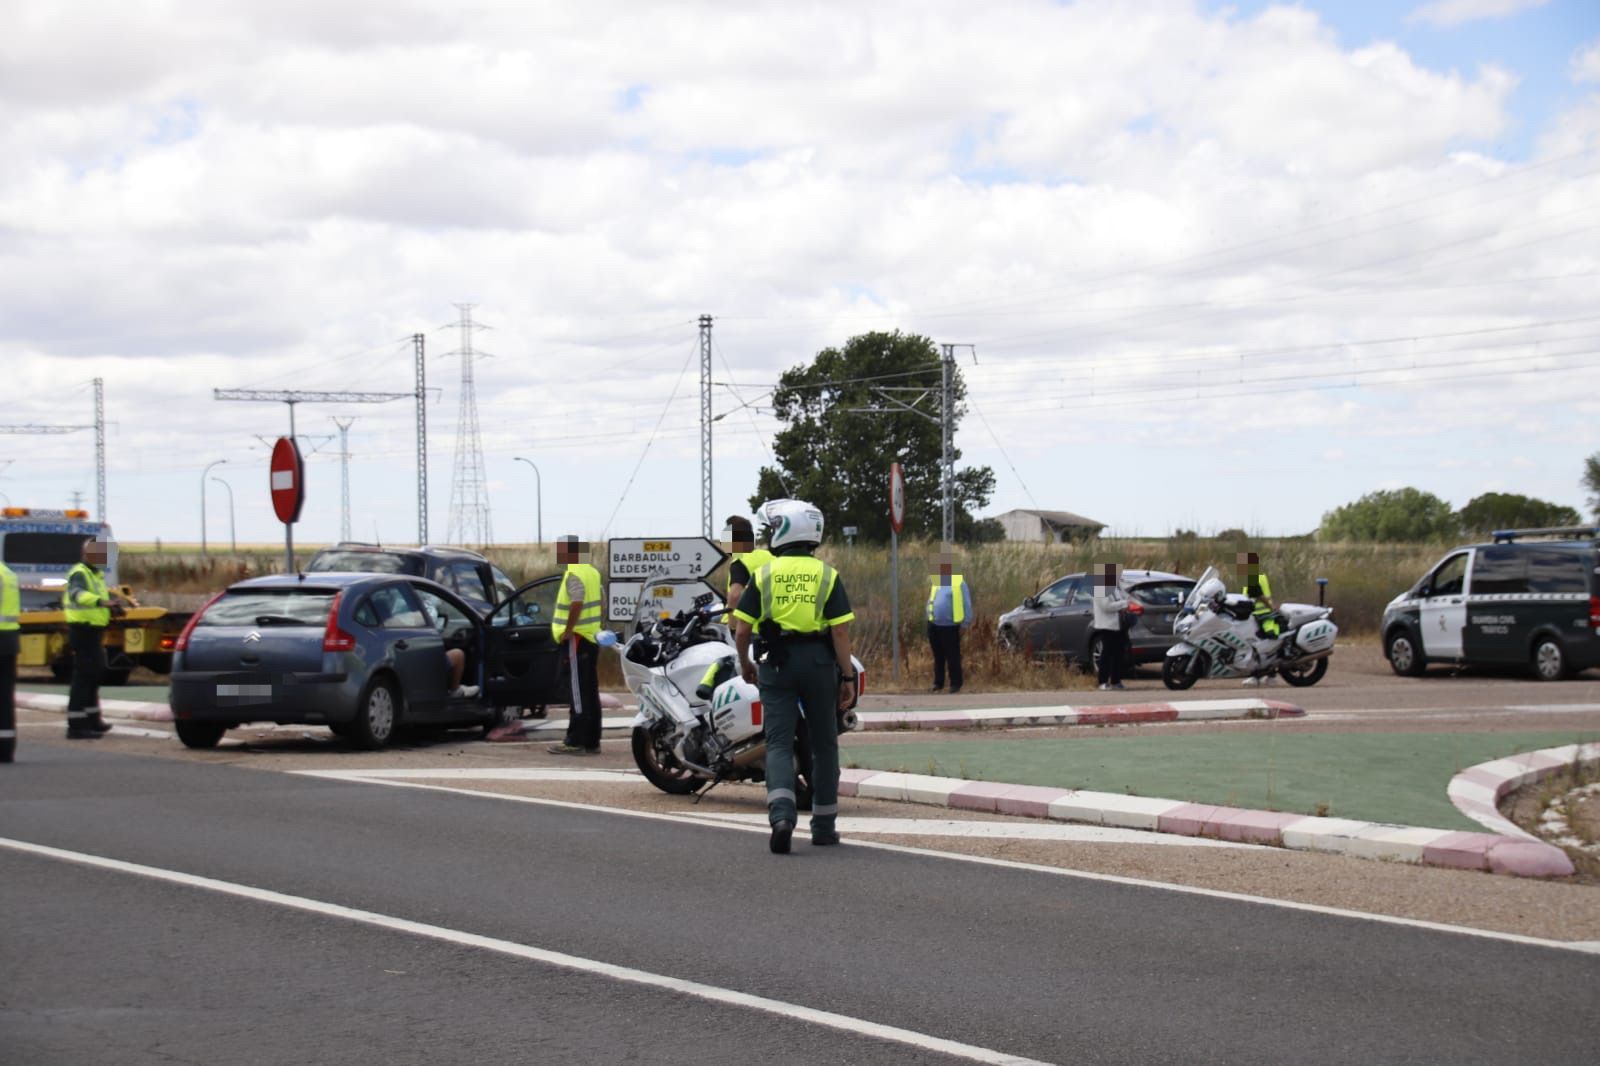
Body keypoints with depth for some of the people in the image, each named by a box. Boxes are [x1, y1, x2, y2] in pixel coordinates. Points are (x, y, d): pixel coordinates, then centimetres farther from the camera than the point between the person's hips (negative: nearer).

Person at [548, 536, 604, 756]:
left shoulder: (574, 574, -14)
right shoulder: (592, 572, 16)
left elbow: (576, 603, -27)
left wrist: (568, 630, -20)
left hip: (578, 638, -10)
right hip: (592, 637, 10)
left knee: (580, 692, -9)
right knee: (590, 692, 11)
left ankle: (575, 742, -8)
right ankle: (592, 741, 13)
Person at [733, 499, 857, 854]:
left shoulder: (764, 575, 1)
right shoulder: (827, 575, 2)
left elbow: (742, 629, -2)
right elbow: (840, 631, -5)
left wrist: (745, 664, 15)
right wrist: (848, 677, -1)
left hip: (777, 664, 0)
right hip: (819, 663, 1)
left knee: (779, 744, -2)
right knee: (824, 744, 13)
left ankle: (781, 815, -25)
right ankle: (824, 825, 19)